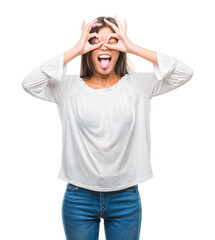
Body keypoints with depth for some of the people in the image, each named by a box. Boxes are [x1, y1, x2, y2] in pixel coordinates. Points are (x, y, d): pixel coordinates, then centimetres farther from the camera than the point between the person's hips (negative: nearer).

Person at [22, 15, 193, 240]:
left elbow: (184, 72, -7)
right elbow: (29, 83, -16)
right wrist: (76, 50, -13)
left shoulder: (136, 85, 1)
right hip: (79, 197, 0)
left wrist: (133, 47, -10)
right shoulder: (70, 87, -1)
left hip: (126, 197, 1)